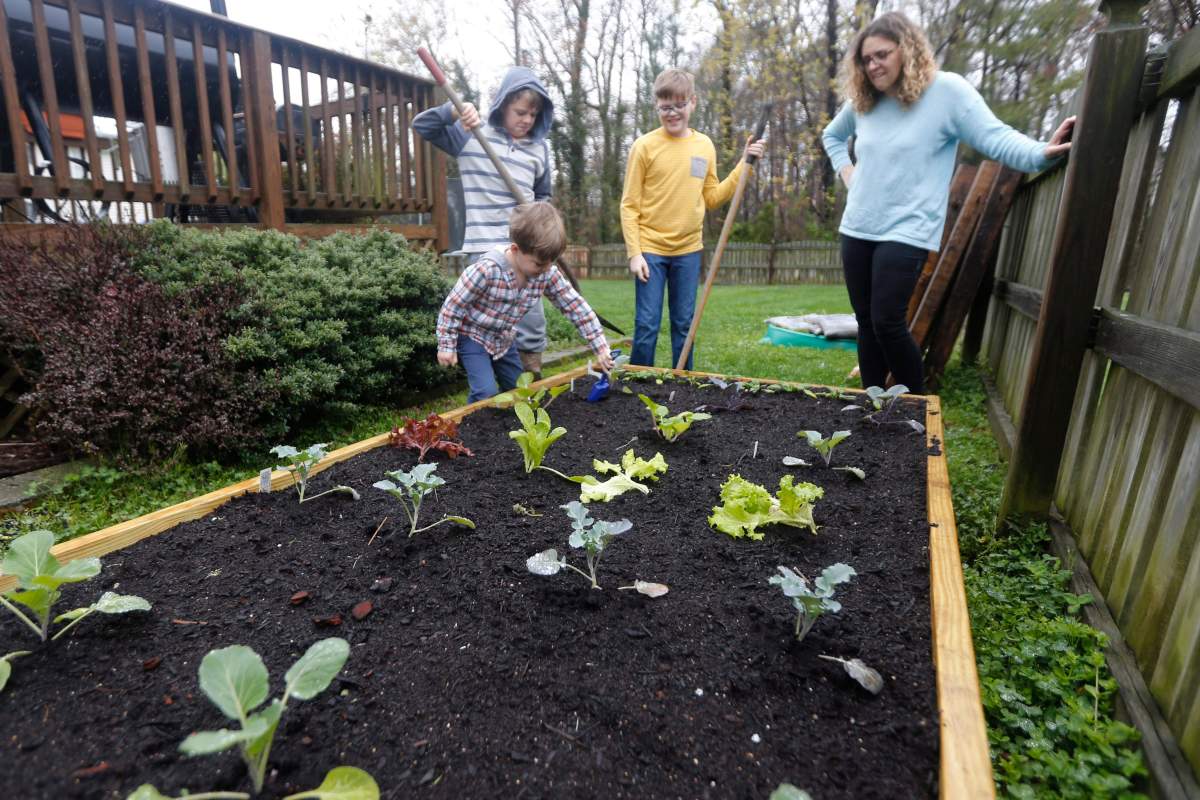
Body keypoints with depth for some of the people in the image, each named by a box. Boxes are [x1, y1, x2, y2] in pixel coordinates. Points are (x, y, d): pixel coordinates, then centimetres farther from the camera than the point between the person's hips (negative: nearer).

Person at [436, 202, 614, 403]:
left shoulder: (547, 274, -17)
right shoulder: (487, 271, -32)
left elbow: (575, 305, -11)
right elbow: (453, 305, -23)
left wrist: (600, 346, -14)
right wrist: (447, 346, -16)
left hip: (503, 339, 6)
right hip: (472, 336, -6)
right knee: (486, 393, -18)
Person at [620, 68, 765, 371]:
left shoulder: (705, 145, 7)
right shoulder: (645, 145, -5)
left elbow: (711, 198, 12)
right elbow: (629, 205, -5)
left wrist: (744, 165, 5)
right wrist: (634, 253, -12)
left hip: (688, 250, 4)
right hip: (650, 249, -3)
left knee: (684, 326, 10)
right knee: (646, 326, -2)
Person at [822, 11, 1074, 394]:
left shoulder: (946, 90, -5)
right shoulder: (862, 101, 11)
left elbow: (995, 137, -13)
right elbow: (831, 135, 31)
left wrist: (1041, 153, -31)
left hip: (906, 231, -5)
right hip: (856, 230, 6)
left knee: (888, 322, -14)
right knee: (867, 323, 7)